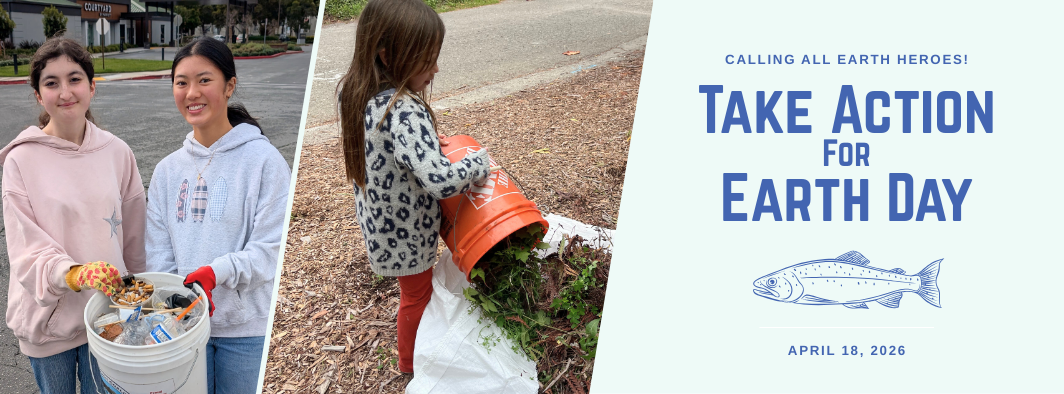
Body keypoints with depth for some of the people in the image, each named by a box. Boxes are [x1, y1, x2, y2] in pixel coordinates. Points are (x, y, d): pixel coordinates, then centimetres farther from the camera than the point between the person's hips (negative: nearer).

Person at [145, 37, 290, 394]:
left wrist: (216, 272, -29)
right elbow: (158, 253, 6)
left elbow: (270, 249, -14)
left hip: (246, 327, -4)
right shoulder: (167, 170, 7)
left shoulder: (263, 159, -9)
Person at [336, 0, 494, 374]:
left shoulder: (355, 91, -8)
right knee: (417, 294, 19)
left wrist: (431, 143, 1)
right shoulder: (404, 113, -36)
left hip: (378, 217, 8)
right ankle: (411, 363, 44)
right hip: (406, 231, -7)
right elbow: (441, 181, -42)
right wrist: (479, 162, -25)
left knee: (415, 286, 29)